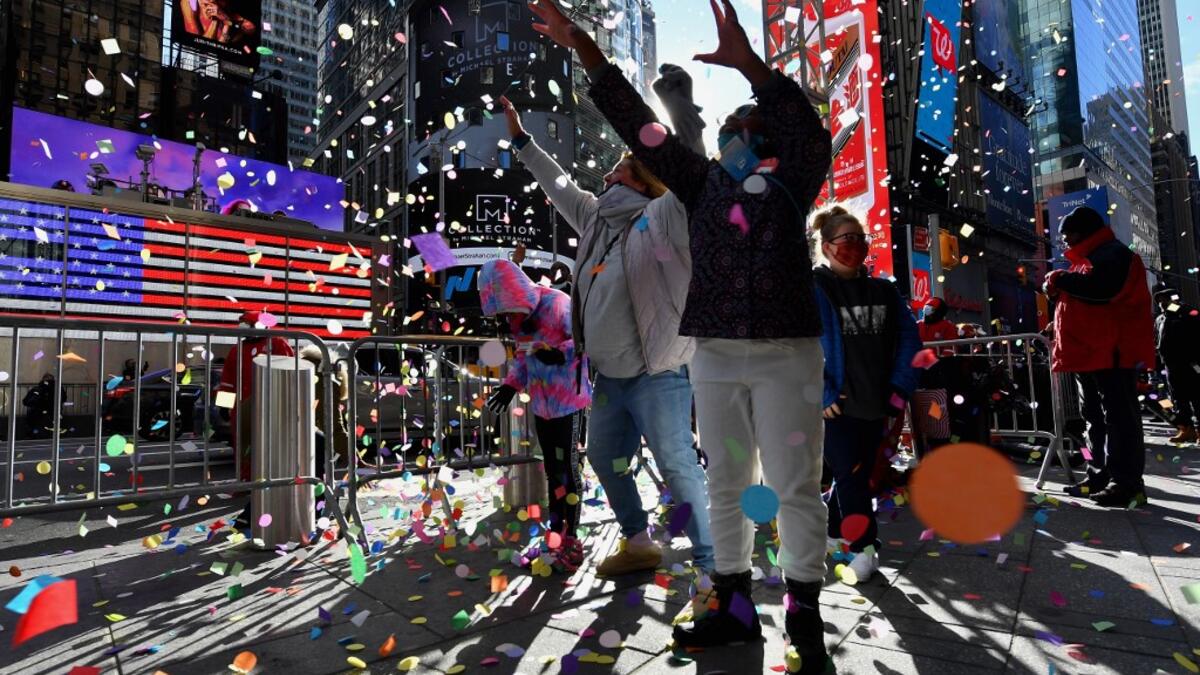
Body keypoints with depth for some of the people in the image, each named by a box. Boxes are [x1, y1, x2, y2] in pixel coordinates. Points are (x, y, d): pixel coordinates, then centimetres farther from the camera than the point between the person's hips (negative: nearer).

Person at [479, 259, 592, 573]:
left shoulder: (557, 303, -18)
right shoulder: (516, 316, 5)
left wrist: (561, 352, -34)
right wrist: (511, 384, 10)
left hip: (567, 401, -7)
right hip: (540, 404, 7)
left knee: (567, 469, -2)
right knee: (552, 470, 14)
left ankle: (570, 542, 9)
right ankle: (555, 535, 25)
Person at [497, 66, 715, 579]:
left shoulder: (661, 220, -8)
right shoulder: (596, 218, 14)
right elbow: (559, 185, 27)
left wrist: (677, 99, -27)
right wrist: (521, 141, 34)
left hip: (656, 377, -9)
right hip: (608, 376, 9)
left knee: (677, 467, -6)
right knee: (604, 458, 19)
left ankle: (710, 562, 9)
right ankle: (638, 543, 37)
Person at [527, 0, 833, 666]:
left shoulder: (790, 180, 8)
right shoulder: (702, 179, 15)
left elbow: (811, 131, -12)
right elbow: (638, 125, 11)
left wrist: (748, 62, -24)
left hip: (785, 355, -3)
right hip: (714, 356, 4)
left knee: (795, 487, 3)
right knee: (725, 485, 10)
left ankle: (804, 618, 14)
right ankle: (734, 605, 23)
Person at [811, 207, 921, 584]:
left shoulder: (884, 292, 11)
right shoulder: (812, 289, -8)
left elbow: (909, 339, 13)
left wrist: (900, 388, 2)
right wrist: (820, 395, -18)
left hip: (876, 404, 6)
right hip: (836, 407, -6)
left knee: (859, 475, 15)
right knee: (849, 477, -2)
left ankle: (831, 533, 34)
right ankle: (864, 549, 11)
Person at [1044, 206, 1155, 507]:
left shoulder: (1112, 254, -7)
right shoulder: (1090, 258, 24)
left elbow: (1100, 287, -26)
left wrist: (1059, 279, -13)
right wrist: (1060, 291, 10)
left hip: (1111, 352, -10)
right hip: (1091, 352, 11)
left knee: (1119, 416, -9)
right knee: (1096, 417, 11)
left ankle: (1128, 482, -7)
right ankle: (1101, 476, 17)